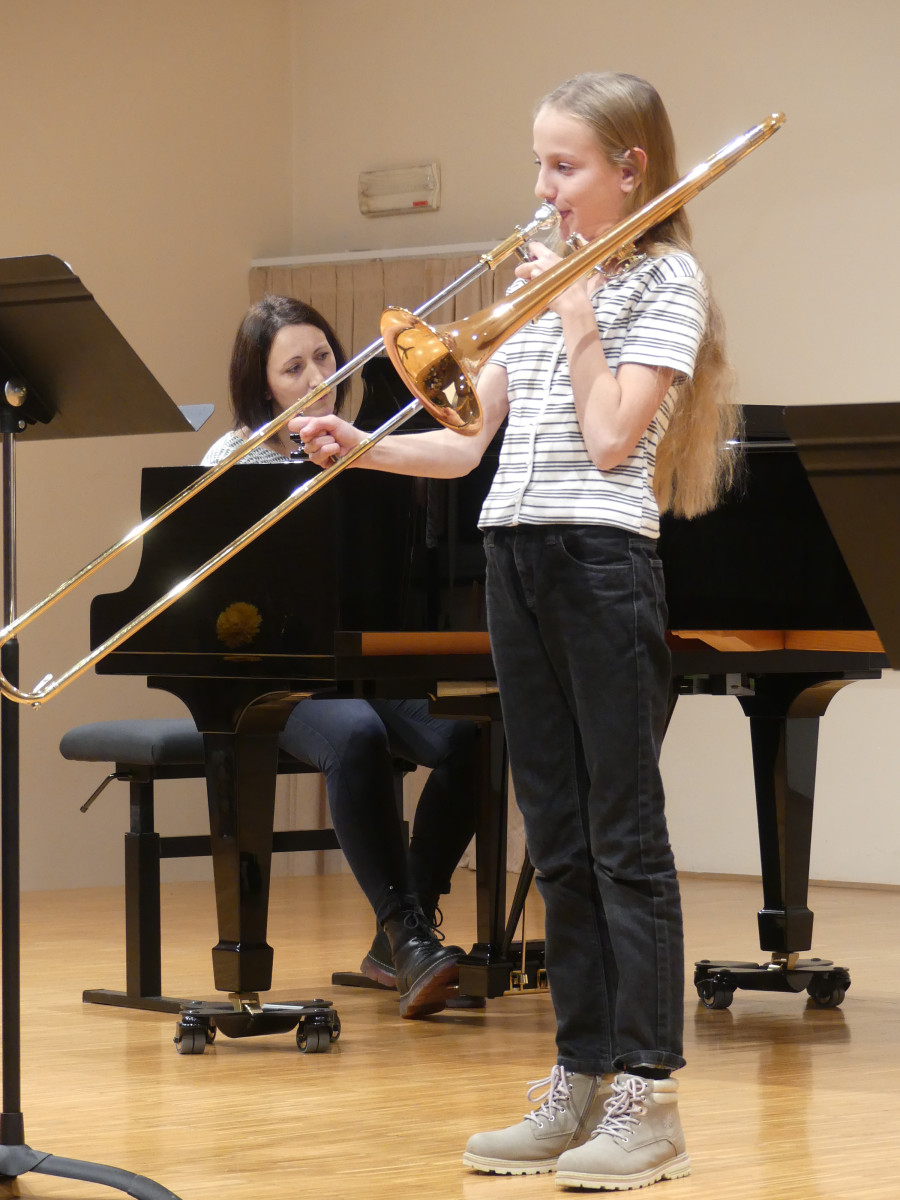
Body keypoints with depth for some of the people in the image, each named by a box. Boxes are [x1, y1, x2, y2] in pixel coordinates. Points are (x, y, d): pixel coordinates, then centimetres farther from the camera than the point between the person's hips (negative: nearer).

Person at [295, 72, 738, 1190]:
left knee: (624, 833, -6)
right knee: (558, 836, 9)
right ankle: (580, 1086, 13)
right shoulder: (539, 280, 17)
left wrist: (576, 313, -8)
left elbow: (611, 438, -14)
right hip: (514, 555, 7)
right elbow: (468, 439, 14)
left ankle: (648, 1099, -5)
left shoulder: (664, 280, -3)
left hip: (602, 557, -7)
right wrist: (357, 446, 1)